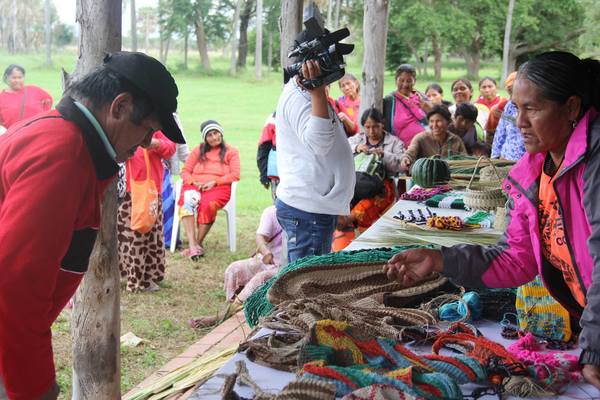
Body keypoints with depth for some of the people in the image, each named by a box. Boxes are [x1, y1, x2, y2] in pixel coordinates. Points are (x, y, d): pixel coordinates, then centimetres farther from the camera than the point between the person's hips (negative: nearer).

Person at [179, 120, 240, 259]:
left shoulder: (231, 151, 16)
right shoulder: (198, 150, 24)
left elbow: (235, 175, 4)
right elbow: (185, 171, 17)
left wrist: (214, 182, -9)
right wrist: (194, 182, -5)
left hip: (218, 187, -2)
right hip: (194, 186, 2)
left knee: (207, 204, -38)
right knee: (187, 202, -35)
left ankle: (199, 243, -28)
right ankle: (192, 244, -43)